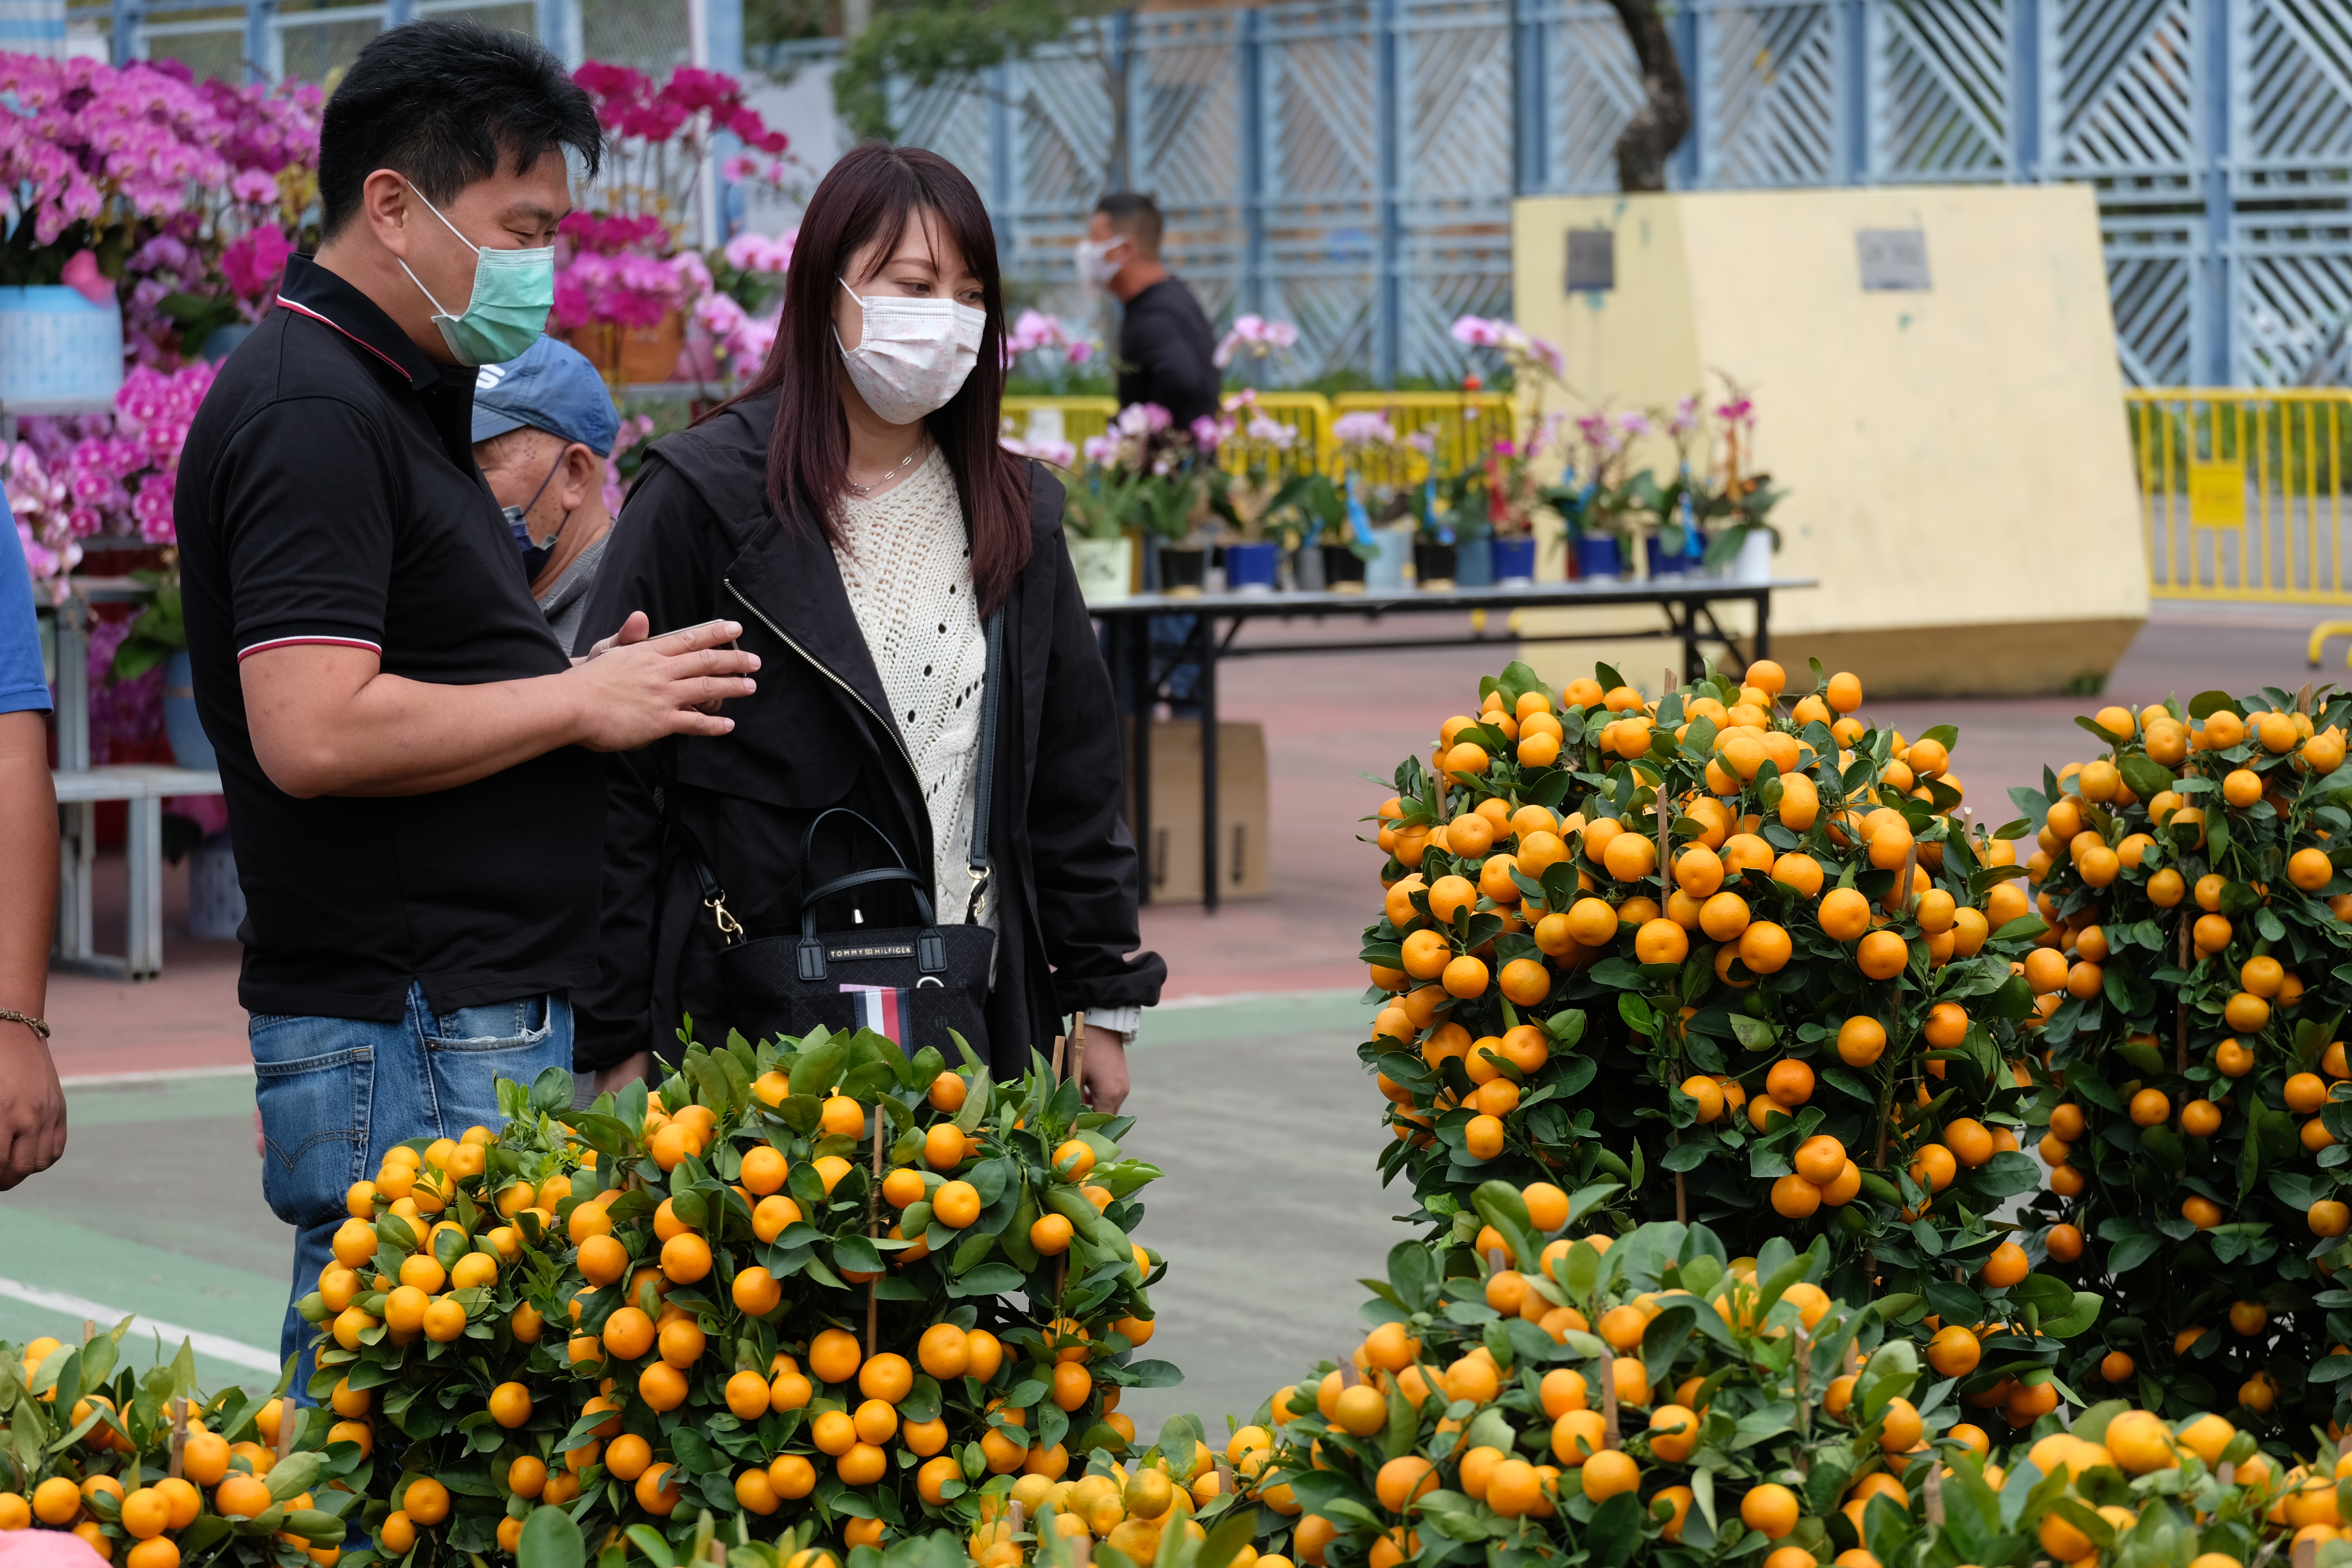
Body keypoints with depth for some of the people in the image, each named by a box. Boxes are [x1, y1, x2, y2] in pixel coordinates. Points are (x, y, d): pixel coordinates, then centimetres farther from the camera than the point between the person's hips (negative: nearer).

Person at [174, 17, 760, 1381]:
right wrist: (582, 702, -13)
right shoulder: (310, 411, -14)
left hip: (486, 1024, 10)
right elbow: (315, 732, -23)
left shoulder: (401, 398, 19)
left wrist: (589, 691, 10)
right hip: (401, 1049, -10)